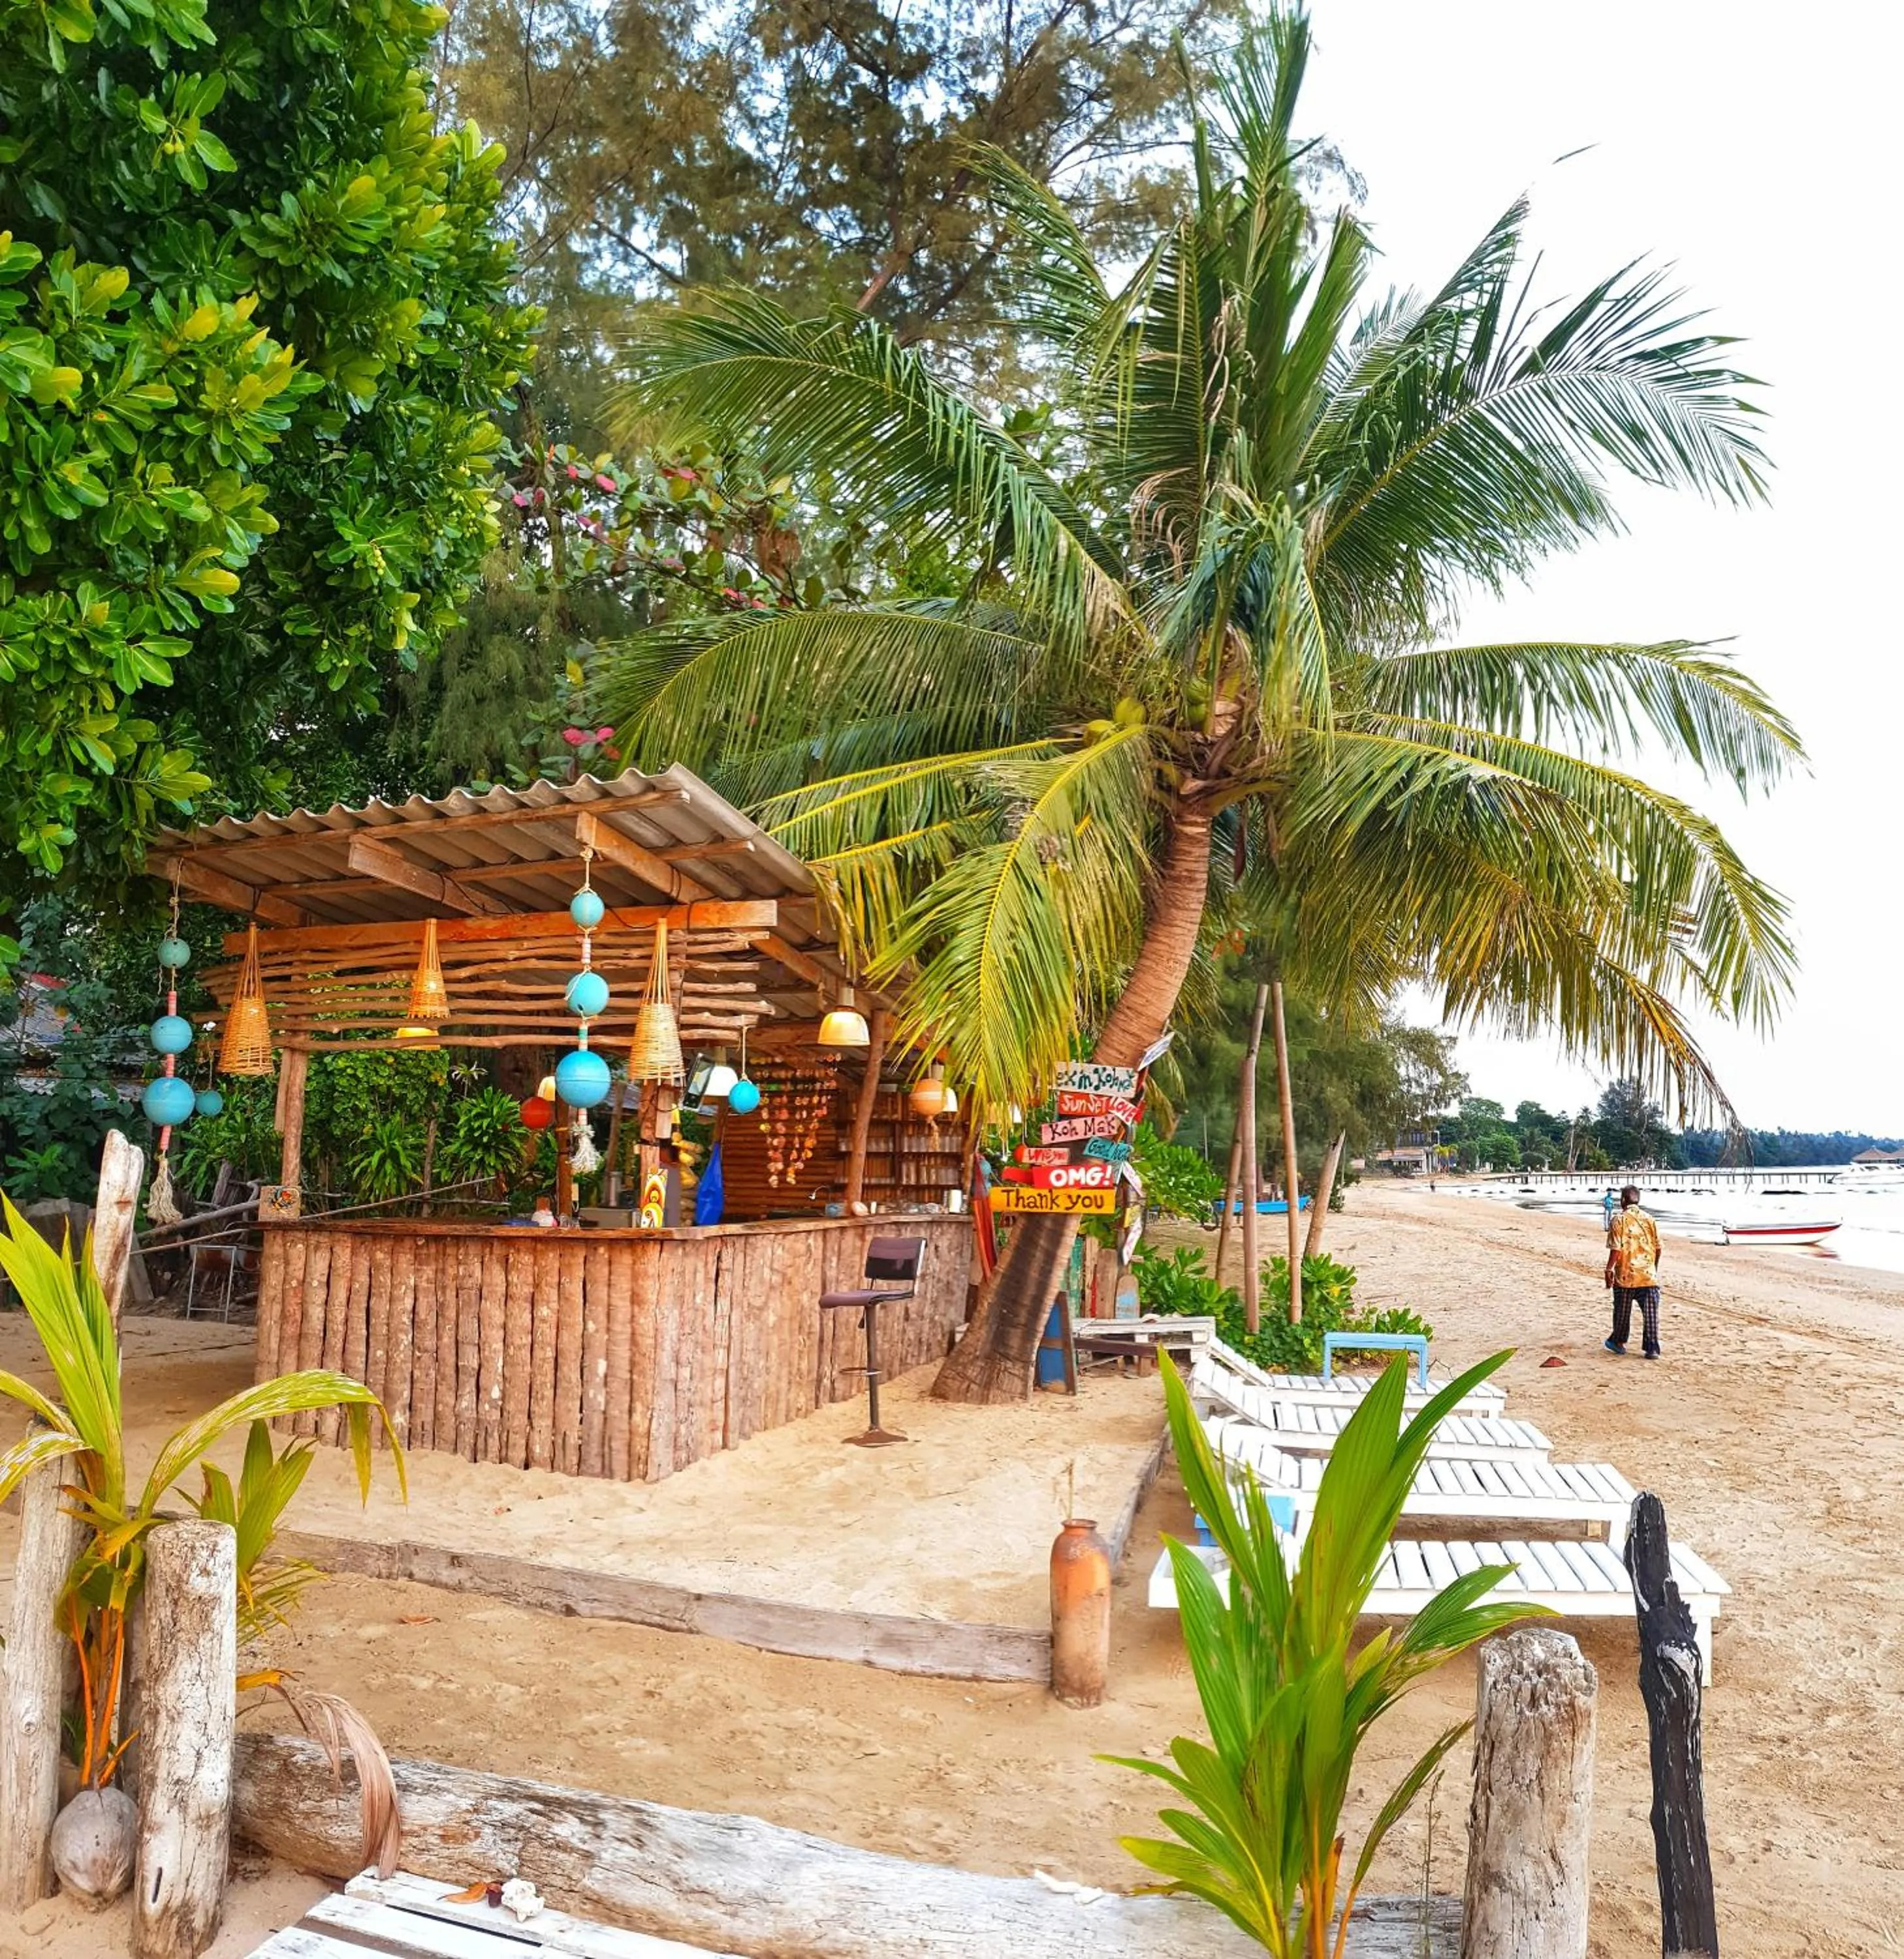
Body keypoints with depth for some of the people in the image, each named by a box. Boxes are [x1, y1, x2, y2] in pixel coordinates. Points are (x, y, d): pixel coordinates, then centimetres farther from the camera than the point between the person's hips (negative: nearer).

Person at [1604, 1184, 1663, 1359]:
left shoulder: (1619, 1219, -8)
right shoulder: (1649, 1219, 5)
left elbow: (1616, 1248, -14)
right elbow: (1658, 1247, 10)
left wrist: (1609, 1269, -6)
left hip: (1625, 1275, -3)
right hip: (1649, 1275, 3)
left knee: (1622, 1311, 12)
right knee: (1651, 1313, 3)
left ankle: (1618, 1343, 25)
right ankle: (1652, 1349, 0)